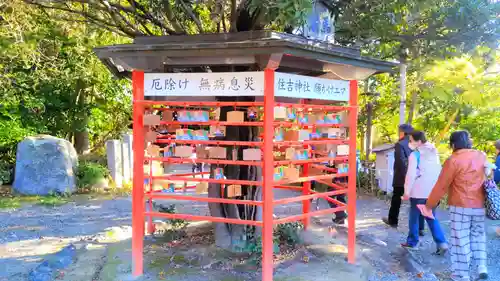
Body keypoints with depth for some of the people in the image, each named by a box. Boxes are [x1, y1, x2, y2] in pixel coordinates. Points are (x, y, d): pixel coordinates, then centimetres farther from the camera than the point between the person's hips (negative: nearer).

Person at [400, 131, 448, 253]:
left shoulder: (415, 154, -11)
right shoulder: (434, 152, 11)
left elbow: (411, 174, -16)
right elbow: (438, 171, 15)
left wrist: (407, 191, -11)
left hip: (419, 192, -6)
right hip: (433, 191, 6)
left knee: (414, 217, 9)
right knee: (431, 217, 12)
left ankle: (412, 241, 19)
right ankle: (441, 243, -1)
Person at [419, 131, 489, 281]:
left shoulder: (453, 160, -14)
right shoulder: (482, 156, 3)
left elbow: (441, 186, -11)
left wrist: (429, 205, -4)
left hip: (461, 206, -5)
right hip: (479, 205, 5)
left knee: (461, 240, 3)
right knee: (478, 236, 19)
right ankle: (482, 267, 12)